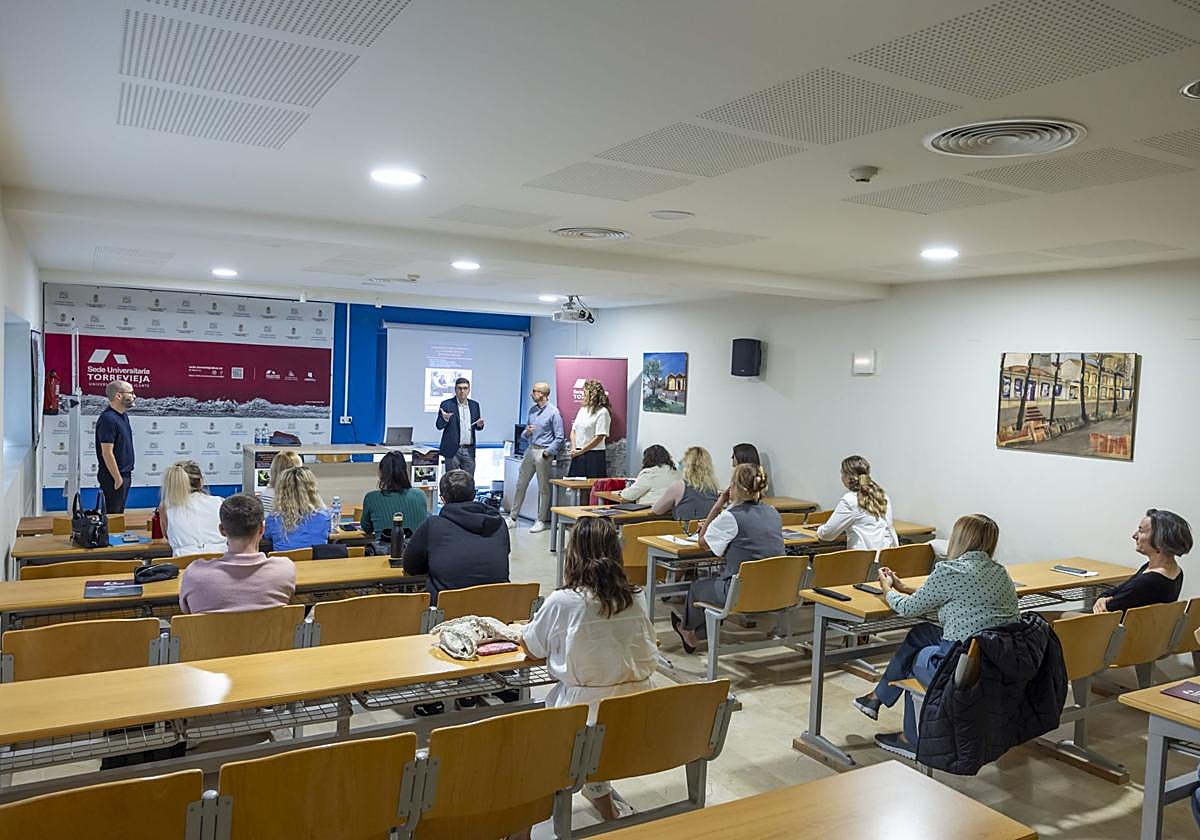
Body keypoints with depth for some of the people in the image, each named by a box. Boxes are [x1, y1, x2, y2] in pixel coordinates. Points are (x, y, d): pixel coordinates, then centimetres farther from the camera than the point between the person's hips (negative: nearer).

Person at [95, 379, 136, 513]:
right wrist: (117, 478, -19)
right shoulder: (108, 419, -18)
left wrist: (125, 475, 17)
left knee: (119, 513, 14)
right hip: (115, 477, -9)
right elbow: (107, 453, -21)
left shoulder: (122, 416, 11)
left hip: (125, 474, 9)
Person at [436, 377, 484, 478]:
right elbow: (439, 425, -5)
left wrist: (480, 424, -7)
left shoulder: (474, 405, 9)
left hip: (469, 451, 3)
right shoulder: (446, 404, -3)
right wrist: (445, 419, -27)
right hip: (453, 450, -3)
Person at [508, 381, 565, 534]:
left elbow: (559, 437, -10)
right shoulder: (532, 410, 10)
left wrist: (547, 453, -14)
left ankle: (542, 521, 12)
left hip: (544, 452, -7)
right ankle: (513, 518, 16)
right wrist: (526, 432, -5)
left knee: (543, 488, 2)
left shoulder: (553, 412, -9)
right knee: (521, 484, 9)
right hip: (530, 450, 7)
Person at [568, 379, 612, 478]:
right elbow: (573, 430, 15)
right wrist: (573, 449, -1)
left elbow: (599, 437, -14)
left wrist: (581, 451, -11)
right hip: (577, 456, 7)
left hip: (594, 456, -7)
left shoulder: (602, 412, -9)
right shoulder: (582, 409, 14)